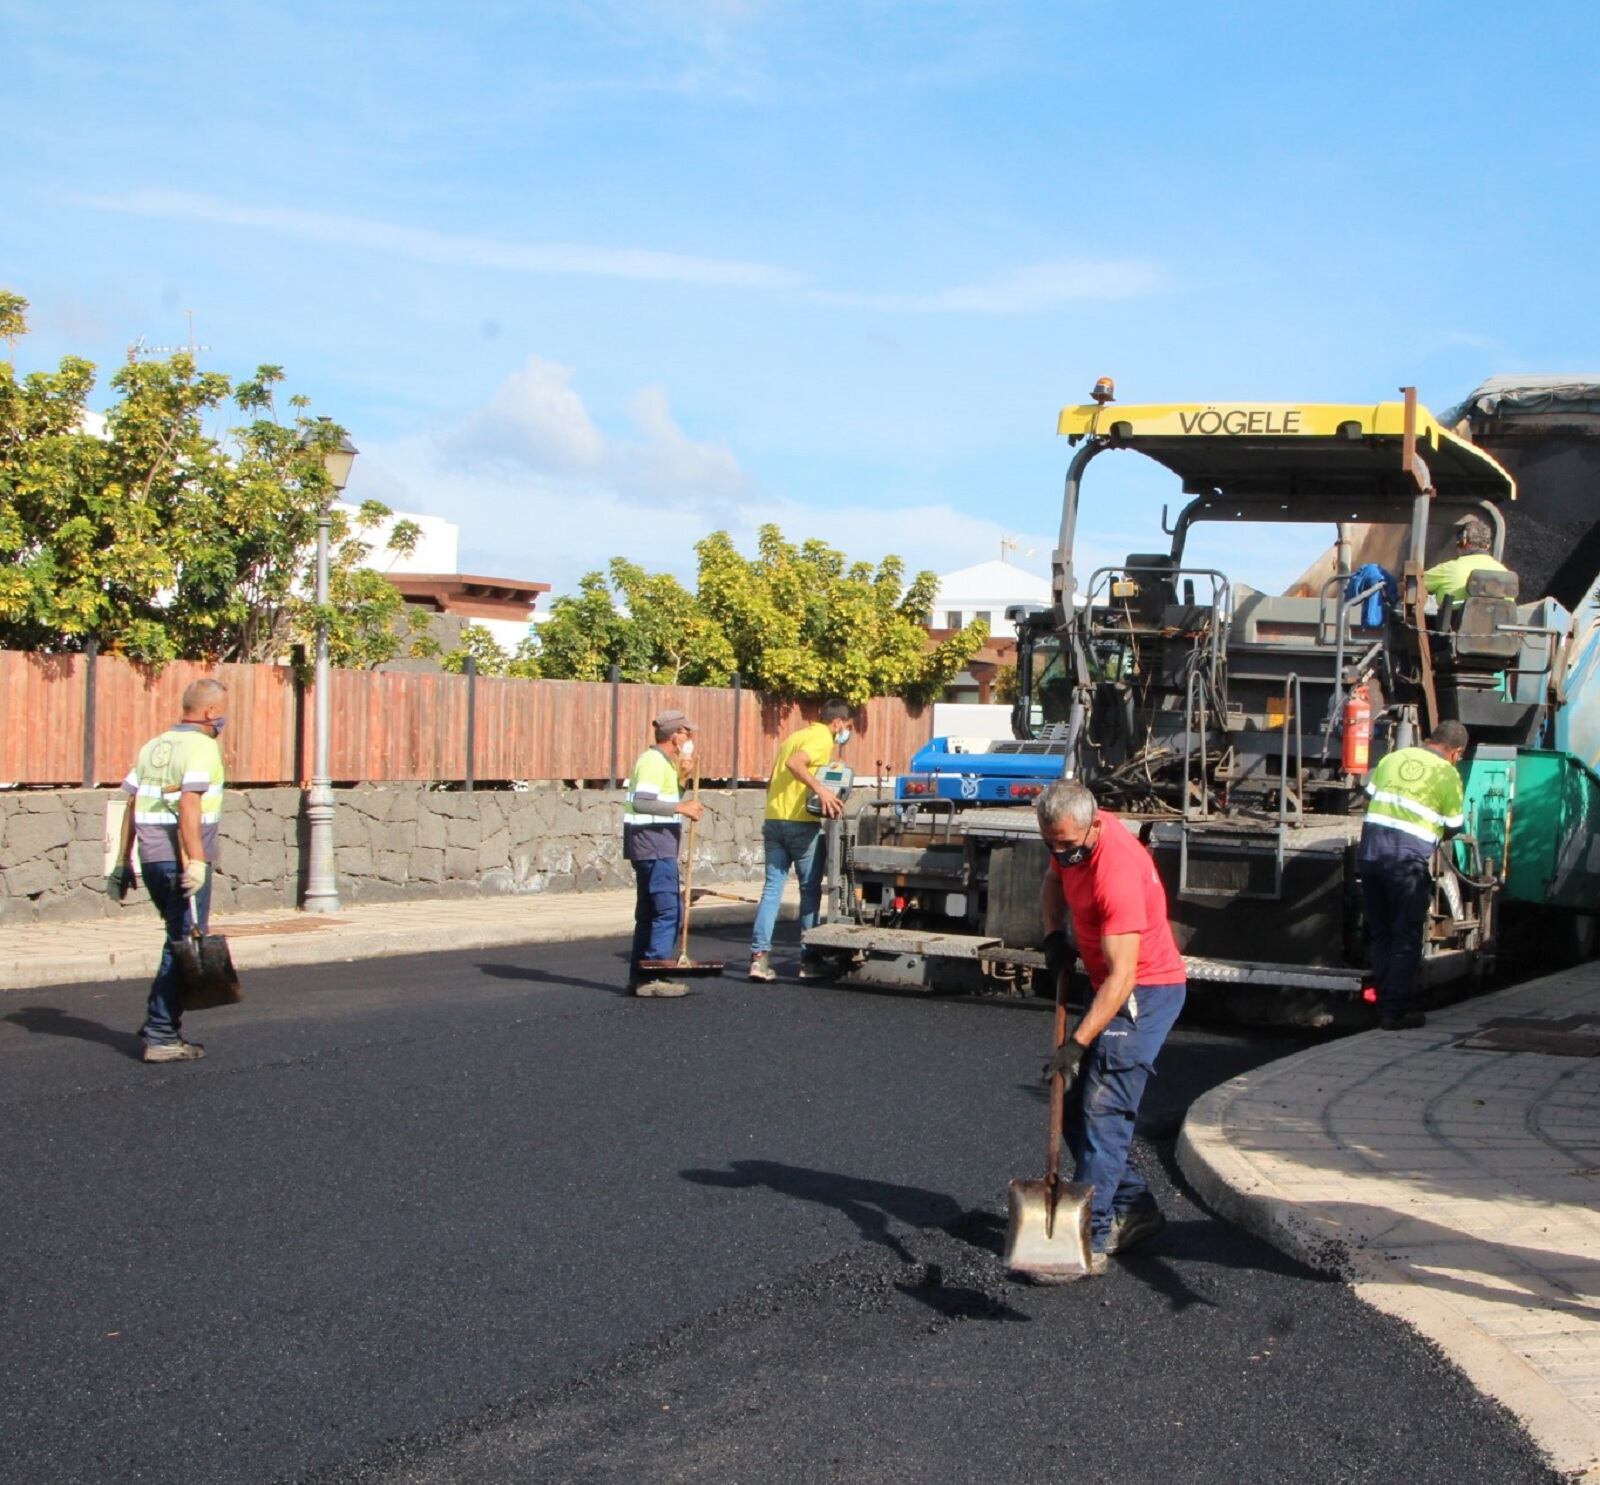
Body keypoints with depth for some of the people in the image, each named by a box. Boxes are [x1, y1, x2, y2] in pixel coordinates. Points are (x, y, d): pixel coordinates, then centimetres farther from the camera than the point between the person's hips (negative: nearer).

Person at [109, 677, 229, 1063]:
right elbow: (189, 803, -21)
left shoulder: (153, 746, 16)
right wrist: (197, 861, -24)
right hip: (181, 860, -8)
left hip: (151, 859, 8)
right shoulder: (201, 746, -9)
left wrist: (122, 862, 19)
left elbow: (131, 805, 16)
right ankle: (161, 1036, -3)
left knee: (180, 940, 20)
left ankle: (159, 1023, 22)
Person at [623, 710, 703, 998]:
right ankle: (656, 976, -13)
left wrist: (681, 775, 13)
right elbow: (641, 802, -24)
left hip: (658, 844, 11)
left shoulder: (663, 761, 19)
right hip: (653, 843, -11)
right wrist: (681, 808, -23)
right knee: (669, 909, -12)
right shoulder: (653, 761, -13)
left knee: (650, 911, 12)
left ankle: (640, 976, 16)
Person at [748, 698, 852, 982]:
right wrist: (821, 789, -30)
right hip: (801, 823, -7)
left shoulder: (795, 737, 20)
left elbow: (771, 782, 23)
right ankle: (810, 960, 8)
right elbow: (794, 763, -25)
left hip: (773, 820, 7)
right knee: (810, 890, 4)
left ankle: (759, 956, -5)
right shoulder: (822, 739, -6)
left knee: (772, 887, 4)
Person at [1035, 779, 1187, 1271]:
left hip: (1146, 990, -10)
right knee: (1073, 1103, 11)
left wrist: (1077, 1043, -36)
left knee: (1103, 1110, -16)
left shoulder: (1118, 871, -30)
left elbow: (1122, 975, -33)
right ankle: (1134, 1207, 22)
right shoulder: (1073, 841, -3)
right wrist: (1054, 935, 0)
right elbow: (1053, 884, 20)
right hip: (1112, 985, 10)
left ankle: (1092, 1239, -17)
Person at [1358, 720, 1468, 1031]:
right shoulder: (1447, 774, 0)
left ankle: (1385, 1003, 20)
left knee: (1380, 934, 15)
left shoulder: (1393, 758, 13)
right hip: (1407, 857, -5)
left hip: (1369, 849, 5)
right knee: (1406, 938, 5)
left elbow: (1370, 793, 17)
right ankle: (1396, 1012, 6)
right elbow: (1453, 827, 6)